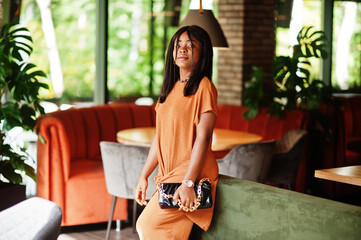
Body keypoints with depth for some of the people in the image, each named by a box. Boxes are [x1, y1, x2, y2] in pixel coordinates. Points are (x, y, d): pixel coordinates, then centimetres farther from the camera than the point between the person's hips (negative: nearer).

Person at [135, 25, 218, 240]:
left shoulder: (204, 87, -10)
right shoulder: (170, 88, 15)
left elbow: (203, 137, -16)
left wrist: (188, 182, -21)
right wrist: (144, 176, 13)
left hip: (191, 172, -8)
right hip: (169, 174, 8)